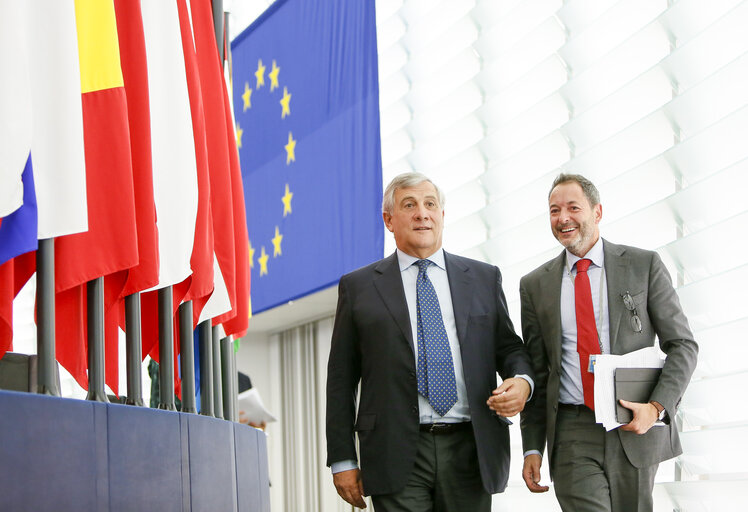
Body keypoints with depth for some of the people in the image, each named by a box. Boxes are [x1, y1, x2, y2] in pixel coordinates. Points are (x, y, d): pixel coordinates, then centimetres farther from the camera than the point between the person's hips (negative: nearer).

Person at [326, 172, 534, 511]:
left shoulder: (483, 279, 14)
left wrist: (521, 381, -7)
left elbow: (508, 346, 17)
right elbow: (341, 381, 7)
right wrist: (342, 461, 1)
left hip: (471, 449, 2)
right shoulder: (358, 287, 8)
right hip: (397, 455, -2)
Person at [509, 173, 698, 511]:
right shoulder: (535, 285, 8)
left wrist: (657, 407, -14)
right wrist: (532, 447, 4)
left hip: (635, 427, 0)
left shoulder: (644, 265, 3)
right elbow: (535, 371, 10)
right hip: (572, 434, 0)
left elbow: (682, 345, 1)